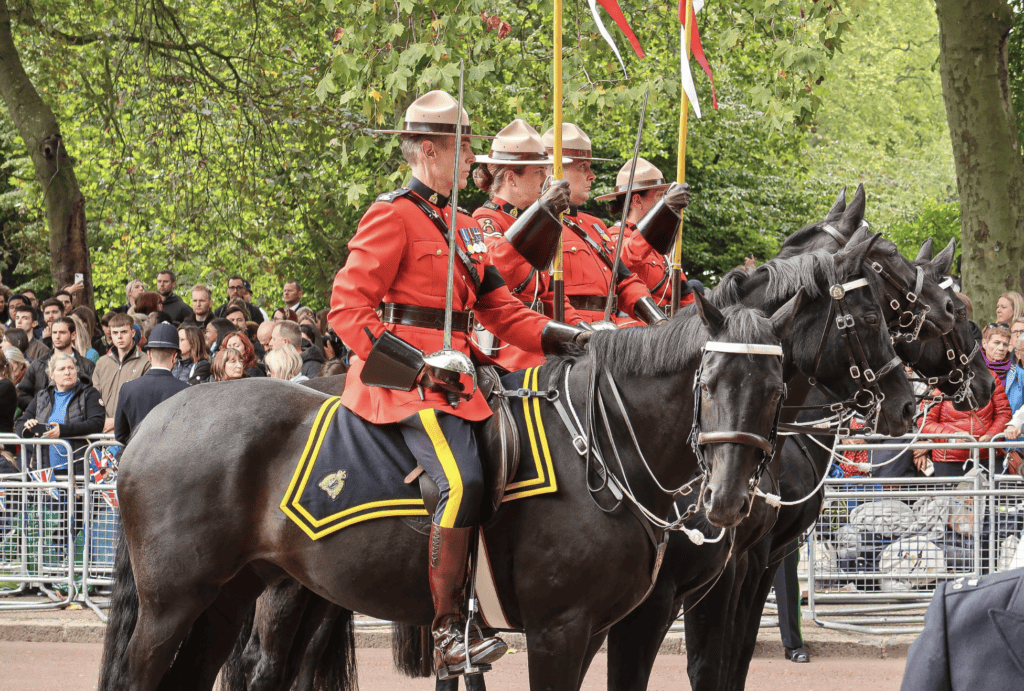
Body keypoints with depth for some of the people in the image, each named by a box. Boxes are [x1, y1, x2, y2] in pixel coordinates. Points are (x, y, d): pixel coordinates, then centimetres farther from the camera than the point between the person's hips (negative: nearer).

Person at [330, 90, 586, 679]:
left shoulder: (462, 226, 21)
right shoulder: (393, 216, -5)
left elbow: (500, 310, 22)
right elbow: (348, 308, -11)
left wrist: (563, 336, 4)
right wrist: (415, 362, -21)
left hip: (454, 375, 9)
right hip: (407, 381, -9)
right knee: (463, 480, -28)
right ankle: (448, 634, -27)